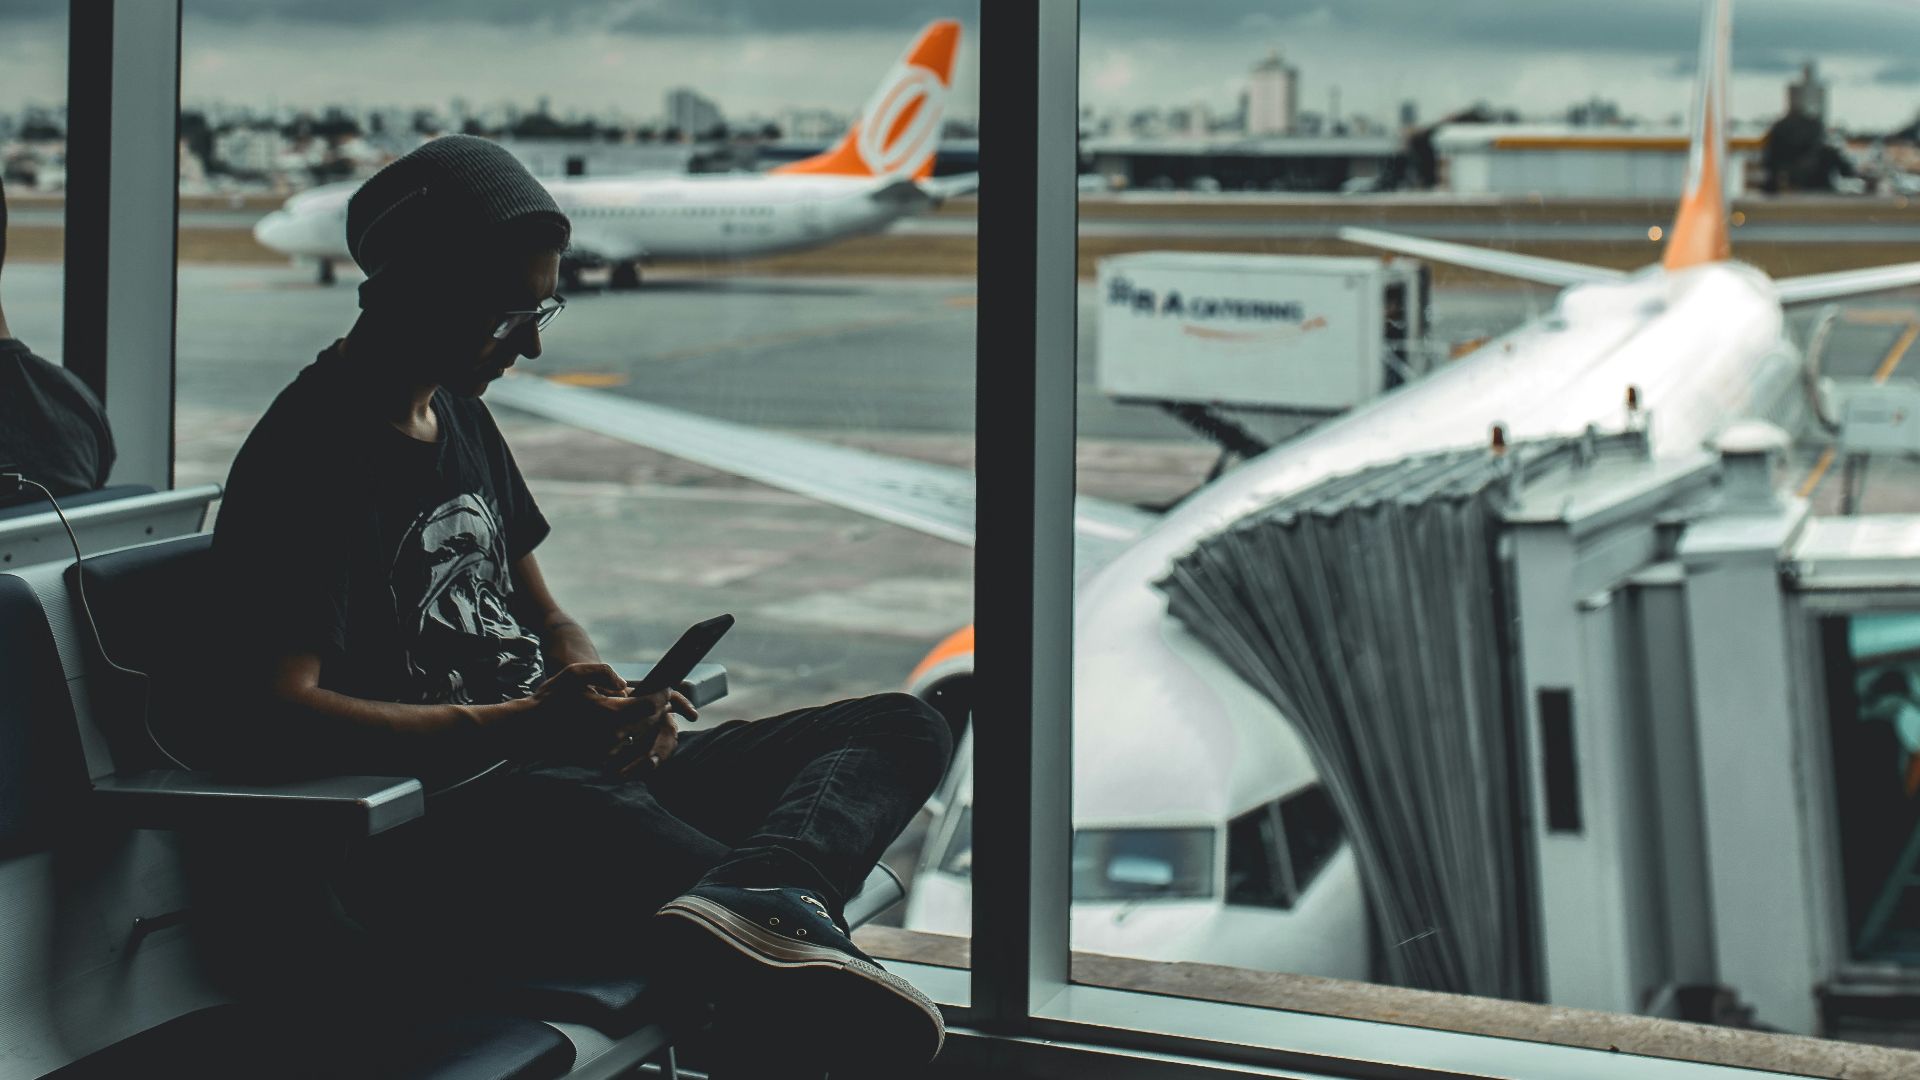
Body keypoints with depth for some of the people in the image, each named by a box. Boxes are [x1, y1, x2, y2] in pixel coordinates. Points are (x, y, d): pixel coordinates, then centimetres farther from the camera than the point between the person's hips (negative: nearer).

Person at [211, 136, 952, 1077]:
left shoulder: (460, 415, 20)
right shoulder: (309, 454, -9)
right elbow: (276, 717, -20)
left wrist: (610, 701, 1)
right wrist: (519, 726, -25)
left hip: (579, 775, 10)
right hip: (431, 825, -10)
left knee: (901, 728, -6)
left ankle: (750, 897, -39)